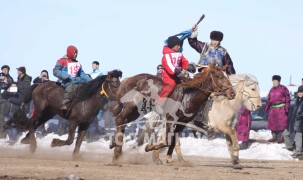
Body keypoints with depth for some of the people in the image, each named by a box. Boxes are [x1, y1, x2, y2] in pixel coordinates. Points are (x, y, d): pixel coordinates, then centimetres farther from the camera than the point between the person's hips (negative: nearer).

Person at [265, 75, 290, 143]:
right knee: (272, 123, 7)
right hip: (273, 109, 6)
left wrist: (287, 108, -14)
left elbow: (287, 99, -7)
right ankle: (274, 137, 17)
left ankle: (282, 137, -1)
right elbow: (269, 99, 15)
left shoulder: (283, 88, -6)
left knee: (281, 123, -6)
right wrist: (266, 108, 11)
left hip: (281, 108, -6)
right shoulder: (272, 89, 12)